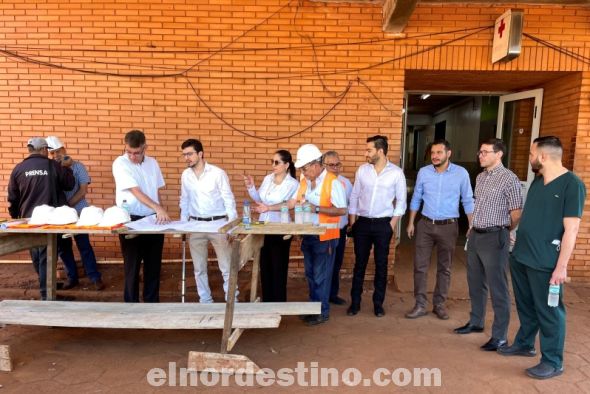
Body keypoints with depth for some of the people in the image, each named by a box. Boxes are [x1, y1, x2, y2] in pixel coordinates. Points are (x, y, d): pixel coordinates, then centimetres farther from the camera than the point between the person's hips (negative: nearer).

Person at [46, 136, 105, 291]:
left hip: (78, 213, -3)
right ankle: (72, 277, 24)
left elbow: (83, 190, -9)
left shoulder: (77, 166, -4)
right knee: (63, 247, 10)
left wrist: (67, 206, -16)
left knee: (84, 246, 0)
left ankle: (95, 277, 7)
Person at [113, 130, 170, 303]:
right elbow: (136, 191, -22)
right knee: (132, 265, 5)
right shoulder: (120, 163, -11)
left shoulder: (152, 163, 6)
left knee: (153, 264, 11)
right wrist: (159, 208, -32)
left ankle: (152, 301, 24)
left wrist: (161, 214, 9)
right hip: (131, 220, -4)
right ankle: (131, 303, 18)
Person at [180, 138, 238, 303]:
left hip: (218, 223, -4)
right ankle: (205, 301, 26)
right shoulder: (185, 175, 5)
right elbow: (184, 202, 13)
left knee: (226, 267, 2)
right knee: (199, 268, 11)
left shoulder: (217, 173, -9)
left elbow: (229, 200, -7)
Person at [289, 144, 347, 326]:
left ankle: (323, 312, 18)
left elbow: (342, 210, -20)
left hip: (325, 237, -7)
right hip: (308, 235, 7)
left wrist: (317, 209, -25)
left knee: (321, 276, 3)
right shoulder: (304, 182, 6)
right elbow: (292, 203, 7)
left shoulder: (333, 182, -16)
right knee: (310, 274, 16)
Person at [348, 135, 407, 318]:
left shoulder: (396, 172, -4)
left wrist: (392, 224, -6)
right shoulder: (362, 170, 2)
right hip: (362, 222, 2)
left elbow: (401, 201, -1)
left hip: (383, 224, -2)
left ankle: (378, 303, 22)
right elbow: (354, 196, 6)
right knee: (359, 264, 8)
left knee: (381, 265, 8)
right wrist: (352, 222, 4)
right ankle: (355, 302, 19)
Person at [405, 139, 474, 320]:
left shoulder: (461, 173, -6)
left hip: (448, 226, -1)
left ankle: (439, 304, 25)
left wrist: (472, 226, -3)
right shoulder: (423, 172, -1)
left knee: (444, 268, 10)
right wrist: (410, 223, 7)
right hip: (425, 225, 1)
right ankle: (420, 305, 13)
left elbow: (467, 201, 1)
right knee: (420, 265, 2)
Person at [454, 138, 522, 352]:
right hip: (475, 236, 8)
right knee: (475, 283, 18)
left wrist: (503, 232, 3)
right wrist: (473, 228, 16)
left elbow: (516, 213, -10)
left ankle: (499, 336, 12)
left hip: (494, 238, -8)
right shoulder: (480, 177, 11)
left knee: (497, 288, 1)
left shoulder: (509, 178, -13)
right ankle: (476, 322, 35)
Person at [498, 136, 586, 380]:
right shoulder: (537, 180, 9)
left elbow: (571, 229, -17)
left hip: (546, 263, -7)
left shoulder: (572, 184, -14)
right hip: (520, 257, 8)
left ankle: (553, 362, 21)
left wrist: (561, 266, -19)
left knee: (549, 312, 6)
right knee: (525, 306, 21)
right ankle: (524, 344, 38)